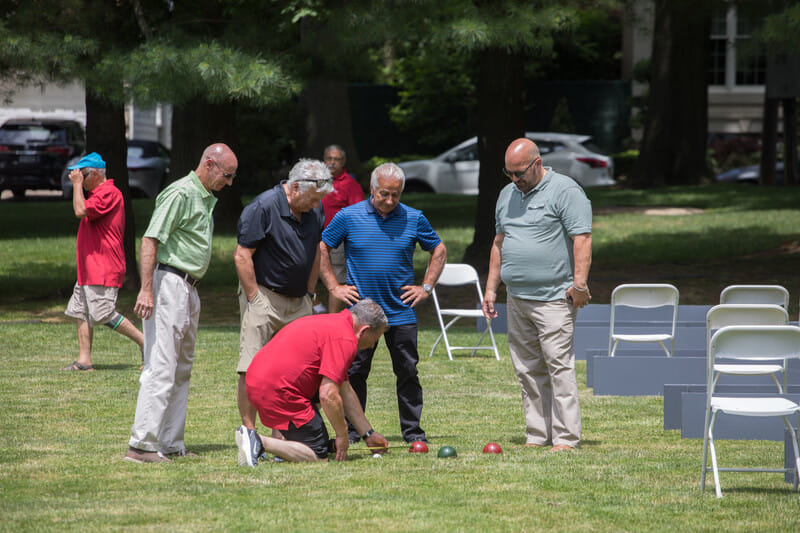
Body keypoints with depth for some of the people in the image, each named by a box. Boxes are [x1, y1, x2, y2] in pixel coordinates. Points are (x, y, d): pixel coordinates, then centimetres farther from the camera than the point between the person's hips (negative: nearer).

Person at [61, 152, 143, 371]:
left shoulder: (109, 193, -14)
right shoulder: (98, 194, 20)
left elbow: (81, 211, -24)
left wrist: (77, 184, -16)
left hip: (103, 269, -11)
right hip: (89, 269, 11)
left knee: (106, 315, -13)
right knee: (81, 313, 7)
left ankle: (145, 342, -5)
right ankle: (84, 360, 6)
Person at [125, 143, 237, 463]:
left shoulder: (206, 198, 18)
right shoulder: (180, 194, -12)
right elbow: (150, 241, -18)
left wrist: (192, 291, 18)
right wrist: (146, 290, -24)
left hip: (189, 289, 10)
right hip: (169, 283, -10)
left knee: (182, 370, 11)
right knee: (161, 368, -13)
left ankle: (170, 444, 14)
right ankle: (141, 445, -14)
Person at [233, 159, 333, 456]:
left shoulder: (314, 211, 7)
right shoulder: (263, 208, -14)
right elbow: (242, 257, -13)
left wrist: (309, 294, 14)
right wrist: (256, 299, -13)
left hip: (298, 302, 6)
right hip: (263, 297, -6)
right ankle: (249, 432, -4)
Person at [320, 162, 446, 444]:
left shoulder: (414, 219, 3)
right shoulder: (348, 217, -2)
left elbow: (438, 251, 16)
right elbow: (321, 249, 8)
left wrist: (426, 287, 7)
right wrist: (334, 287, 2)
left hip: (401, 312, 1)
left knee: (408, 373, 2)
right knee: (355, 373, 2)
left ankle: (412, 430, 9)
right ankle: (353, 429, 11)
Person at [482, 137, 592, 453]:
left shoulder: (565, 191, -6)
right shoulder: (507, 195, 17)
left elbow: (582, 238, -12)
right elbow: (500, 241, 25)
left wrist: (579, 284, -20)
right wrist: (491, 287, 21)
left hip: (554, 298, -7)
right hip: (517, 299, 7)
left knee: (559, 366, -10)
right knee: (528, 371, 7)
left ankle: (566, 438, -10)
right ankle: (537, 436, 11)